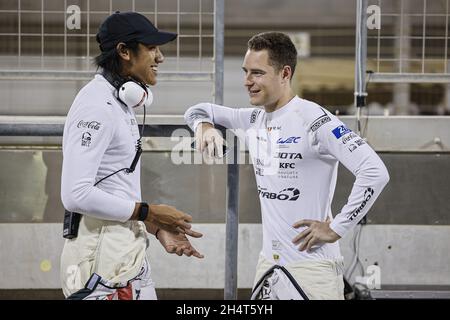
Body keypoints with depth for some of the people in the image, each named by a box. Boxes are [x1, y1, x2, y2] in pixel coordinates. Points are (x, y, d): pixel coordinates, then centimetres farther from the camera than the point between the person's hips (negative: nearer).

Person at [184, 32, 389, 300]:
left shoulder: (313, 120, -15)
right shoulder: (254, 120, 9)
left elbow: (376, 173, -23)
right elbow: (197, 111, 26)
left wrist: (336, 230, -18)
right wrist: (204, 126, 2)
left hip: (312, 265, -7)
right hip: (269, 264, 8)